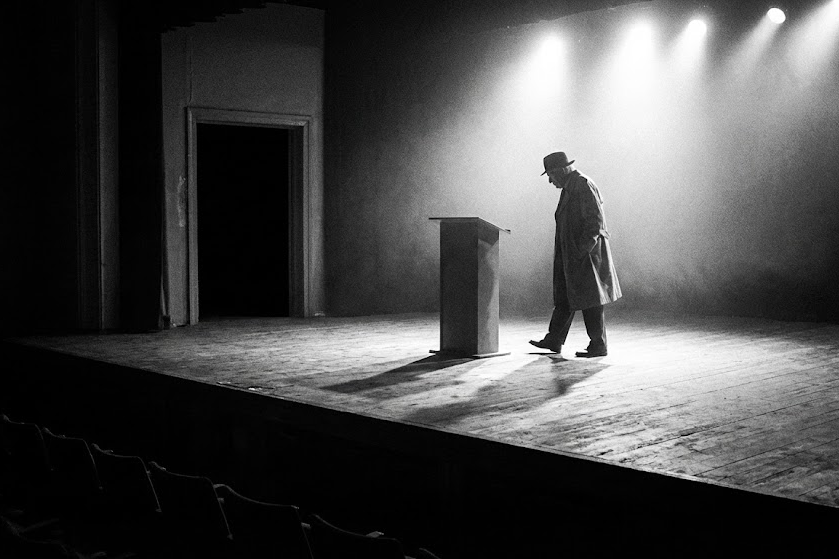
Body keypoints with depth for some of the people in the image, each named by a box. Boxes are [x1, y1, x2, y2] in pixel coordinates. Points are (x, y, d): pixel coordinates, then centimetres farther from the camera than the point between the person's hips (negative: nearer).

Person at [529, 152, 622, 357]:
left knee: (590, 301, -3)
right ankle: (554, 340, 18)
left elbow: (595, 221, -20)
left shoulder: (583, 186, -15)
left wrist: (583, 249, -20)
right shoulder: (569, 187, 15)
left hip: (585, 255, -10)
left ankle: (598, 346, 5)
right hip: (570, 255, 10)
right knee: (563, 299, 12)